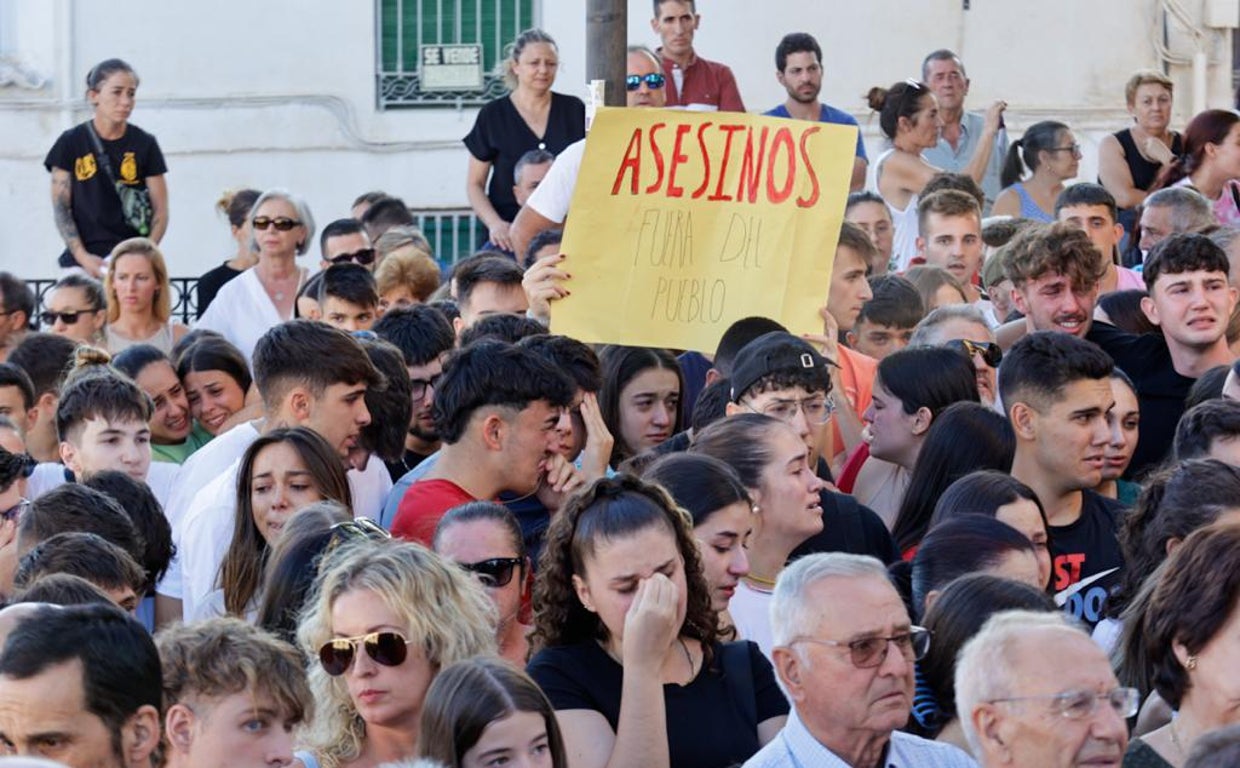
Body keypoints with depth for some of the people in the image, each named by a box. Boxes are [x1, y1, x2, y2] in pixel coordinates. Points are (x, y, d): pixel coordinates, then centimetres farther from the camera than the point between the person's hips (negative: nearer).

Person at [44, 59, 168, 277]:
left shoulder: (145, 144, 7)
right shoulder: (71, 143, 6)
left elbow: (160, 211, 7)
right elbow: (60, 208, 5)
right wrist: (82, 256, -7)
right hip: (81, 261, 0)